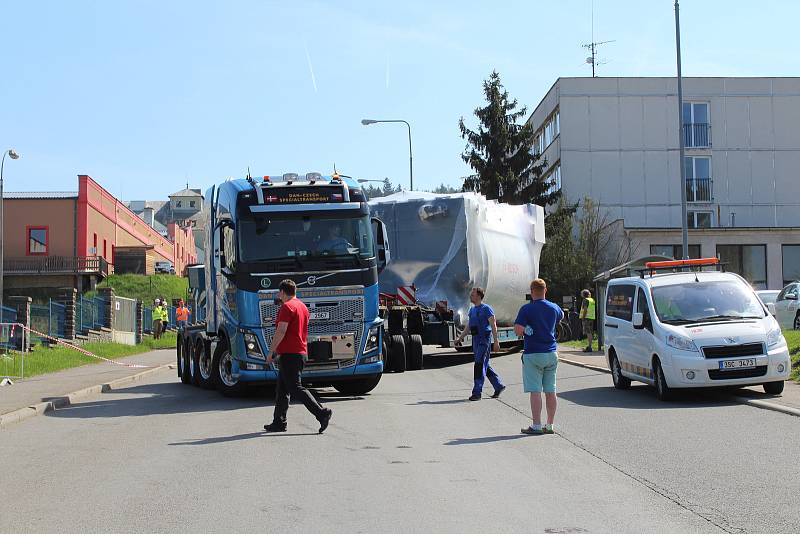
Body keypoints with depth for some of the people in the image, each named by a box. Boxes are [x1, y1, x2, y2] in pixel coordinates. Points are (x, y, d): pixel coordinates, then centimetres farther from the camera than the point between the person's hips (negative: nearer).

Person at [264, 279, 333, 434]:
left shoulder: (287, 307, -12)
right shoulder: (302, 306, 17)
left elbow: (281, 331, -20)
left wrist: (271, 351, -14)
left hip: (289, 354, -10)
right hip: (301, 352, 10)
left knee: (295, 388, -10)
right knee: (282, 390, 14)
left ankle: (322, 413, -18)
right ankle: (279, 422, 16)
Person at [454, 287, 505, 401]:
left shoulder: (486, 309, -8)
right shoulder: (472, 310, 16)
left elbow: (493, 325, -11)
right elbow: (469, 327, 23)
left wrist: (496, 341, -17)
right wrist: (460, 338, 16)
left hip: (484, 340, -8)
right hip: (476, 340, 8)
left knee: (480, 365, -10)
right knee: (485, 366, 13)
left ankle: (477, 392, -8)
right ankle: (499, 386, 25)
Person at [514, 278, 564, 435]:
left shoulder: (527, 309, -11)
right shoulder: (554, 308, 6)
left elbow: (518, 331, -17)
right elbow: (561, 315, 30)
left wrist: (526, 329, 4)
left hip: (533, 354, -5)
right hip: (551, 354, 5)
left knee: (535, 391, -4)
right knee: (550, 391, 8)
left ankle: (536, 426, -4)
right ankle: (550, 426, 13)